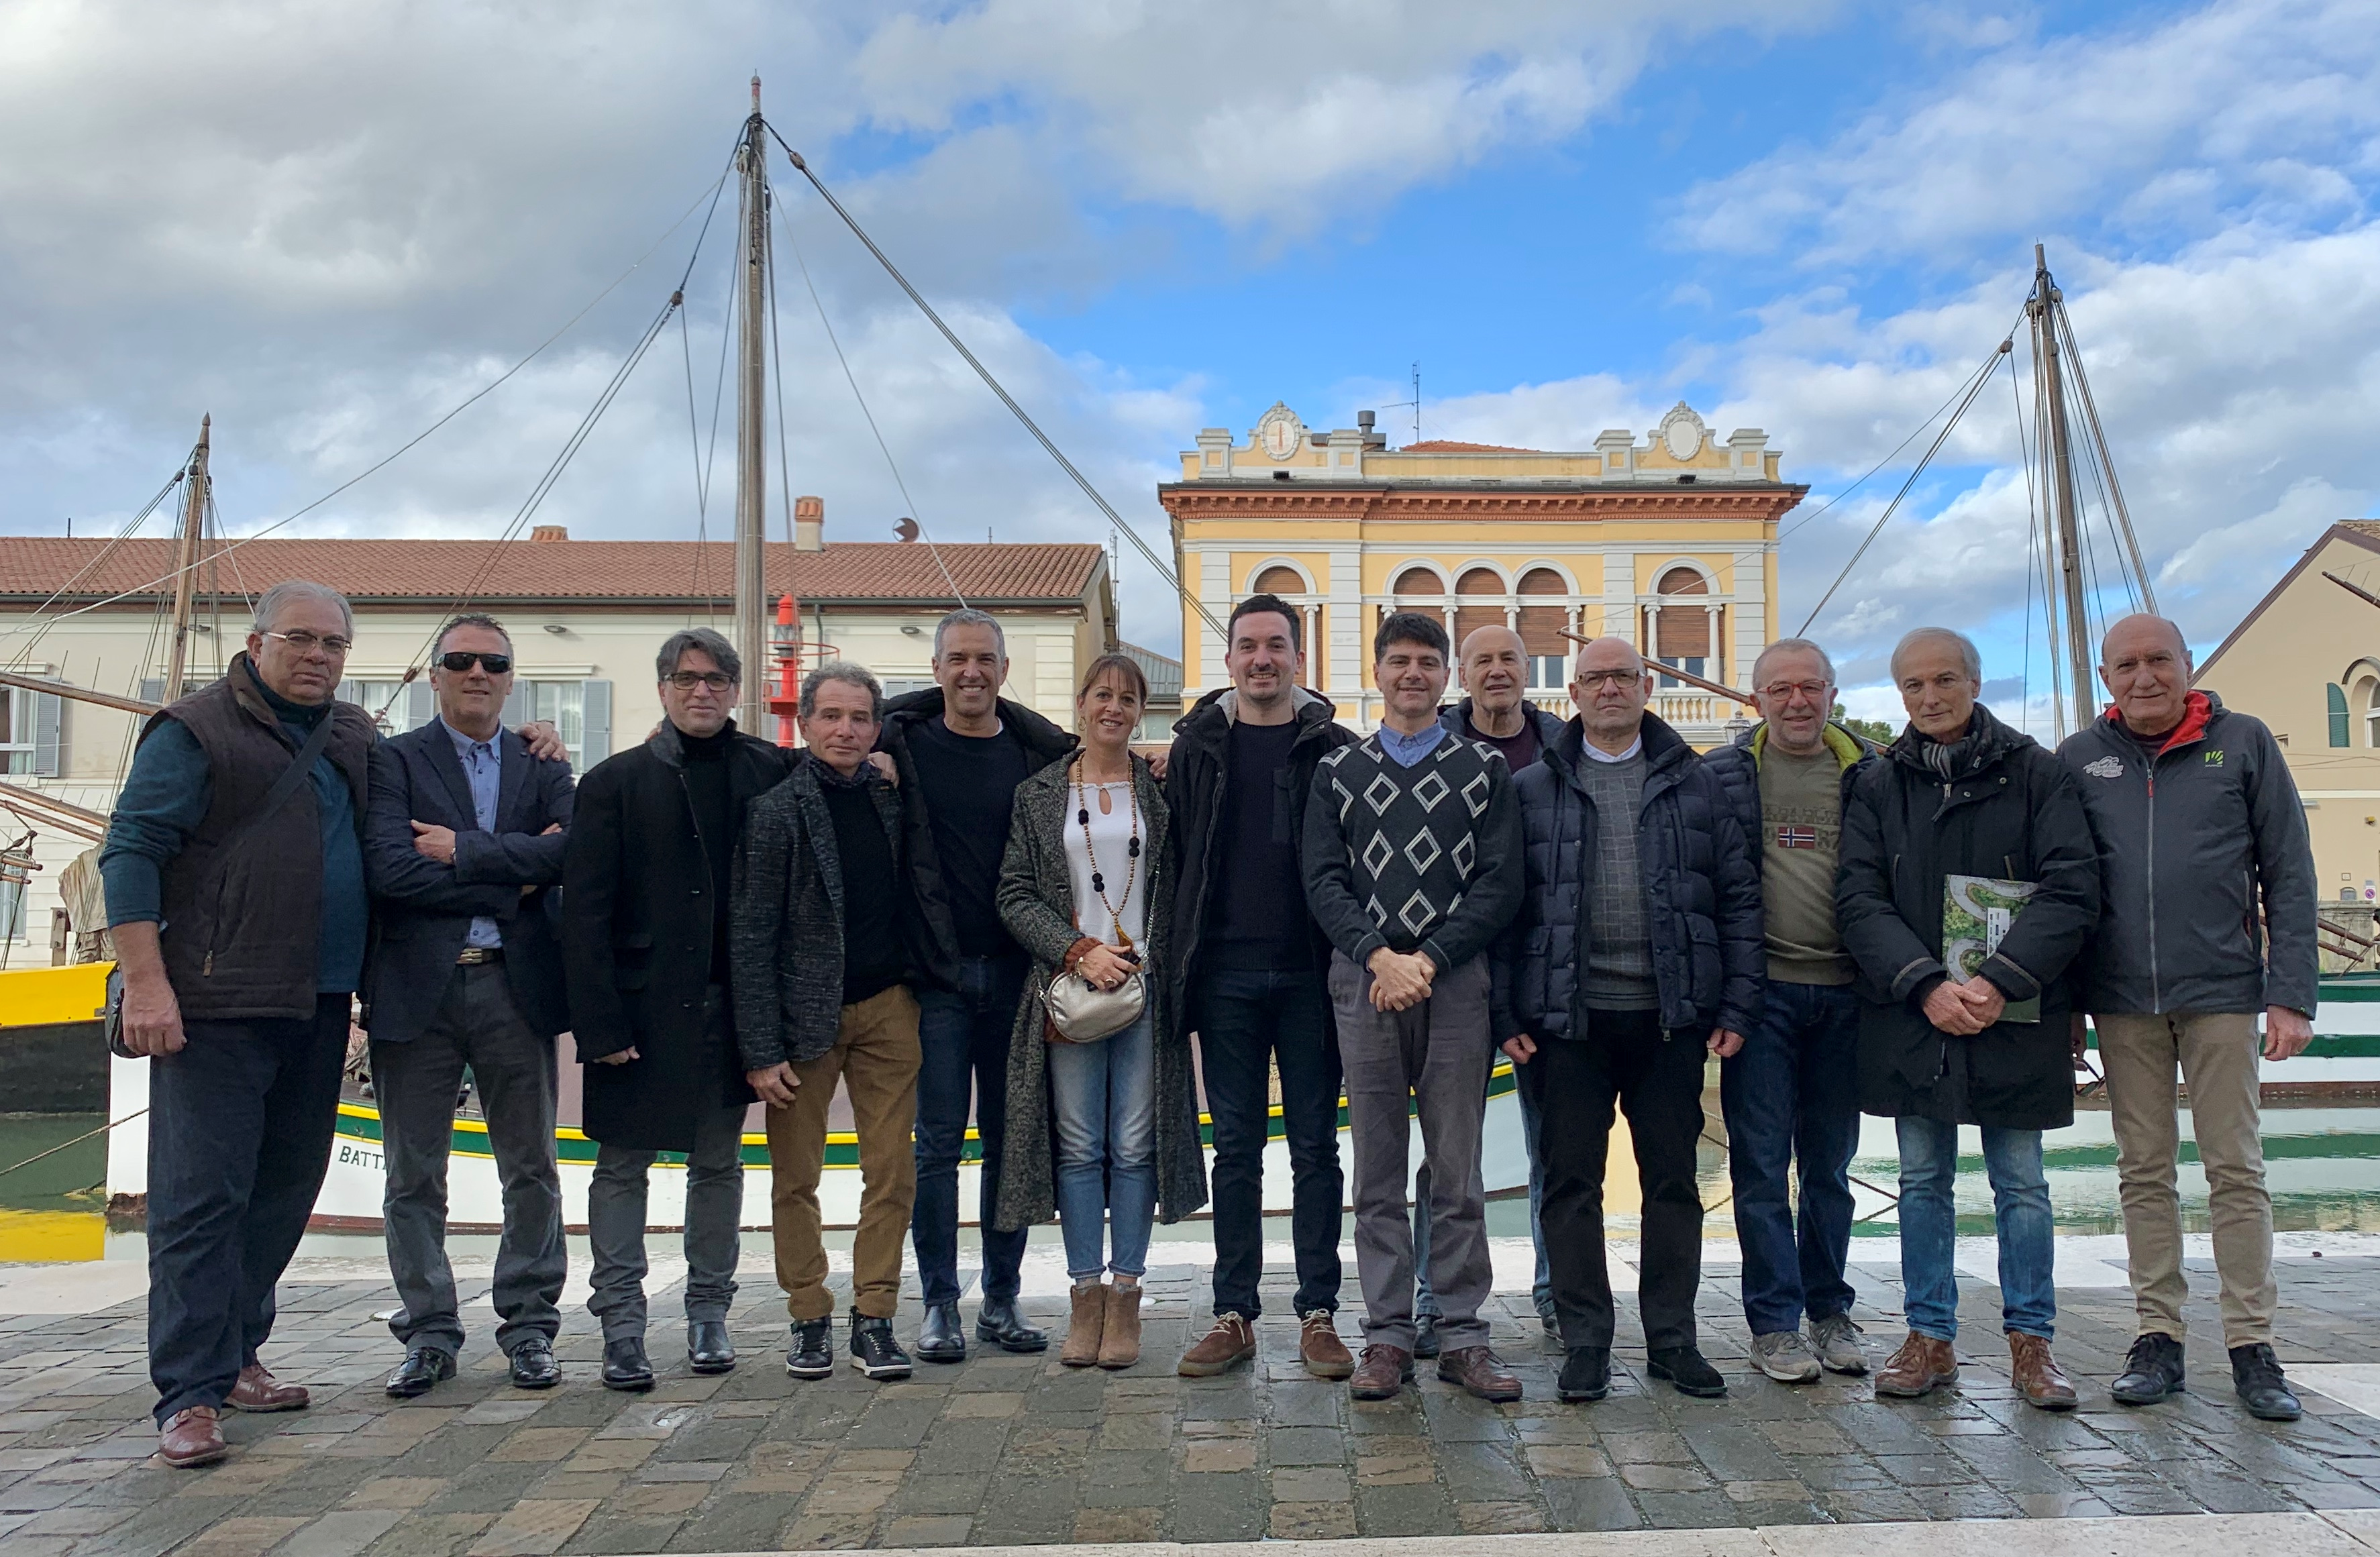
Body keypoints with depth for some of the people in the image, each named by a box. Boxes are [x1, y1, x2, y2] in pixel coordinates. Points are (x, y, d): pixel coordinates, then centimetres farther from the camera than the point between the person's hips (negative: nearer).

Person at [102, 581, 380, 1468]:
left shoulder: (355, 739, 16)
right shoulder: (196, 732, -3)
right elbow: (130, 853, -8)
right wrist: (147, 984, -16)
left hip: (319, 1011, 7)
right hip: (216, 1008, -7)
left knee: (284, 1191, 12)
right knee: (201, 1197, -6)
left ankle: (233, 1355, 25)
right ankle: (190, 1396, -2)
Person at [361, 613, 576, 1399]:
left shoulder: (543, 766, 11)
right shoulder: (393, 760, 4)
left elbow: (573, 852, -8)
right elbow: (390, 869, -12)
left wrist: (464, 849, -12)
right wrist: (511, 877, -10)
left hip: (516, 988, 2)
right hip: (417, 989, -1)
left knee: (531, 1170, 6)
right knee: (414, 1176, 6)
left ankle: (529, 1326, 19)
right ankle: (429, 1333, 20)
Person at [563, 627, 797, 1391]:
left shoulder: (770, 771, 5)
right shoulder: (617, 781, 0)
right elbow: (583, 911, -5)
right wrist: (598, 1020, -13)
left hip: (728, 1004, 2)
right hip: (640, 1006, -2)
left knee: (719, 1163, 12)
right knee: (622, 1165, 4)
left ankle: (709, 1313, 25)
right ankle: (621, 1326, 13)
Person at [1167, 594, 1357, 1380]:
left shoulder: (1335, 748, 3)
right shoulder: (1196, 747, 7)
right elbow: (1176, 855, 8)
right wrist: (1181, 958, 2)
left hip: (1310, 972, -1)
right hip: (1227, 973, 1)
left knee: (1315, 1147, 5)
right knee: (1236, 1149, 7)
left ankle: (1318, 1314, 14)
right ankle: (1235, 1315, 15)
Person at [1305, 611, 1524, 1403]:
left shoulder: (1485, 769, 8)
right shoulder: (1337, 772, 11)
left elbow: (1500, 884, 0)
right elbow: (1323, 881, 3)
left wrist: (1427, 960, -11)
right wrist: (1381, 957, -12)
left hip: (1455, 982, -1)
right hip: (1364, 981, 1)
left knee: (1457, 1172, 3)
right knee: (1378, 1172, 5)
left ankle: (1462, 1337, 12)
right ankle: (1388, 1336, 12)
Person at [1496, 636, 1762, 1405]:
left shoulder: (1695, 784, 9)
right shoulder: (1533, 789, 6)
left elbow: (1739, 896, 7)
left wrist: (1737, 1006, -1)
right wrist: (1507, 1013, -4)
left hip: (1672, 1016, 1)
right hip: (1569, 1017, -1)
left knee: (1673, 1179, 8)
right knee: (1571, 1181, 3)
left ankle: (1672, 1339, 20)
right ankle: (1585, 1343, 14)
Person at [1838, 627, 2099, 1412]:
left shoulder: (2037, 773, 1)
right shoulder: (1877, 786, 7)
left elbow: (2073, 890, -7)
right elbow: (1859, 900, -2)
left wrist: (2001, 980, -18)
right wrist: (1926, 985, -15)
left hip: (2015, 1017, -2)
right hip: (1912, 1018, 2)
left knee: (2021, 1185, 6)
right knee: (1923, 1183, 9)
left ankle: (2031, 1341, 18)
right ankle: (1930, 1339, 19)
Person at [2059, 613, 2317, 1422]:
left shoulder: (2244, 743, 2)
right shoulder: (2080, 759, 6)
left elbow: (2289, 876, 2)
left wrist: (2291, 995, -5)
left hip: (2222, 992, -2)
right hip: (2122, 1000, 2)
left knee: (2236, 1170, 2)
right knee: (2144, 1172, 7)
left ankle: (2253, 1346, 11)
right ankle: (2158, 1338, 15)